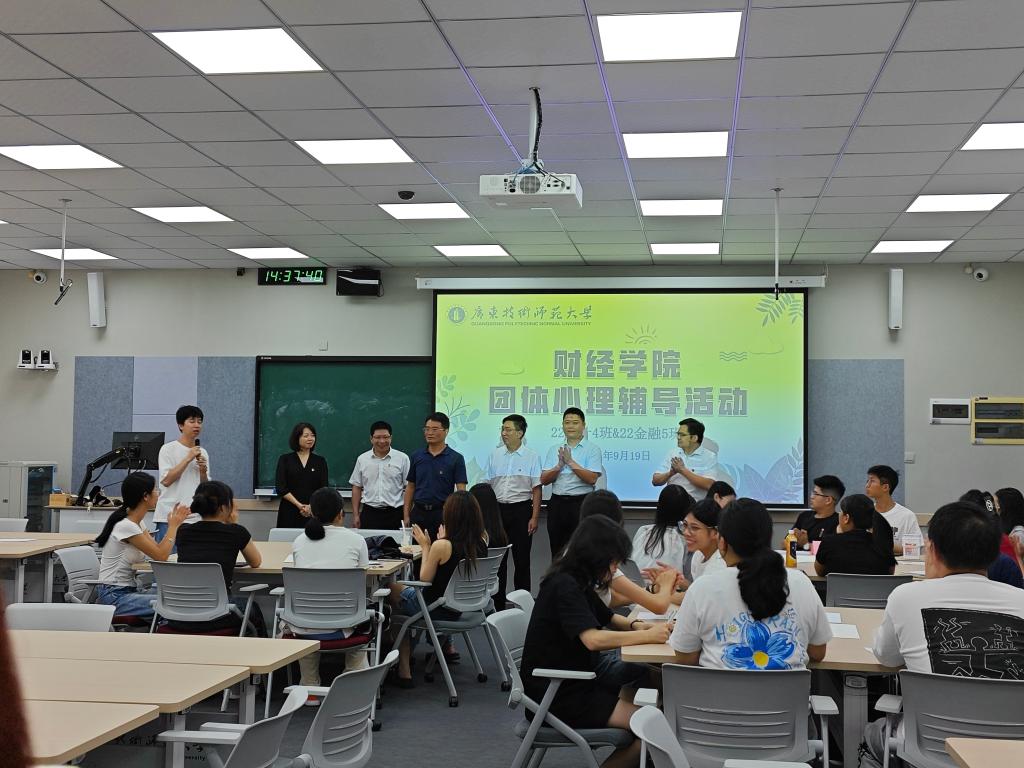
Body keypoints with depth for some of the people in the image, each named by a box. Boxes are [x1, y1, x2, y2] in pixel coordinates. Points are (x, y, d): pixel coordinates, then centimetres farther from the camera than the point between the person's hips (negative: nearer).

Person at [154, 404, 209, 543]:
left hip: (195, 517, 4)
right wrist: (188, 458, -13)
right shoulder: (168, 449, -1)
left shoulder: (203, 453, 13)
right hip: (169, 517, -4)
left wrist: (203, 471, -4)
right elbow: (166, 480, -12)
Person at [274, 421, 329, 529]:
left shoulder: (320, 461, 8)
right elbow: (281, 488, -2)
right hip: (289, 512, -1)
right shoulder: (285, 459, 5)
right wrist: (299, 505, -12)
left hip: (314, 513, 1)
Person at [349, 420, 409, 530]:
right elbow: (356, 488, 12)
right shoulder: (362, 459, 8)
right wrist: (356, 515, 7)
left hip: (394, 514, -2)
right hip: (369, 513, 2)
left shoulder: (402, 458, 1)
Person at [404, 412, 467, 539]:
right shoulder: (416, 457, 9)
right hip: (418, 513, 3)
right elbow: (410, 487, 12)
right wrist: (406, 516, 4)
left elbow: (461, 491, -6)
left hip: (443, 514, -3)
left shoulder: (456, 458, -2)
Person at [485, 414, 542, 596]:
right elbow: (487, 486, 11)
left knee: (521, 558, 3)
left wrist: (535, 517, -9)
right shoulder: (494, 455, 7)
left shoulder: (532, 456, -3)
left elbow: (536, 489, -4)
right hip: (497, 509, 3)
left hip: (521, 510, -3)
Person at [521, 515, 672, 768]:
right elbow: (593, 639, -29)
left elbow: (608, 618, 23)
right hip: (554, 694, -10)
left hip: (576, 681, 10)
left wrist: (636, 625, 1)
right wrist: (648, 635, -20)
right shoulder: (564, 585, -19)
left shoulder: (577, 582, 10)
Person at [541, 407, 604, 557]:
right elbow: (544, 480, 5)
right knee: (557, 550, 9)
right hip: (557, 503, 4)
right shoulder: (554, 450, 13)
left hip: (581, 503, -4)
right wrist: (559, 465, -11)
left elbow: (592, 478, -14)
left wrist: (571, 462, -15)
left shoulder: (592, 449, -1)